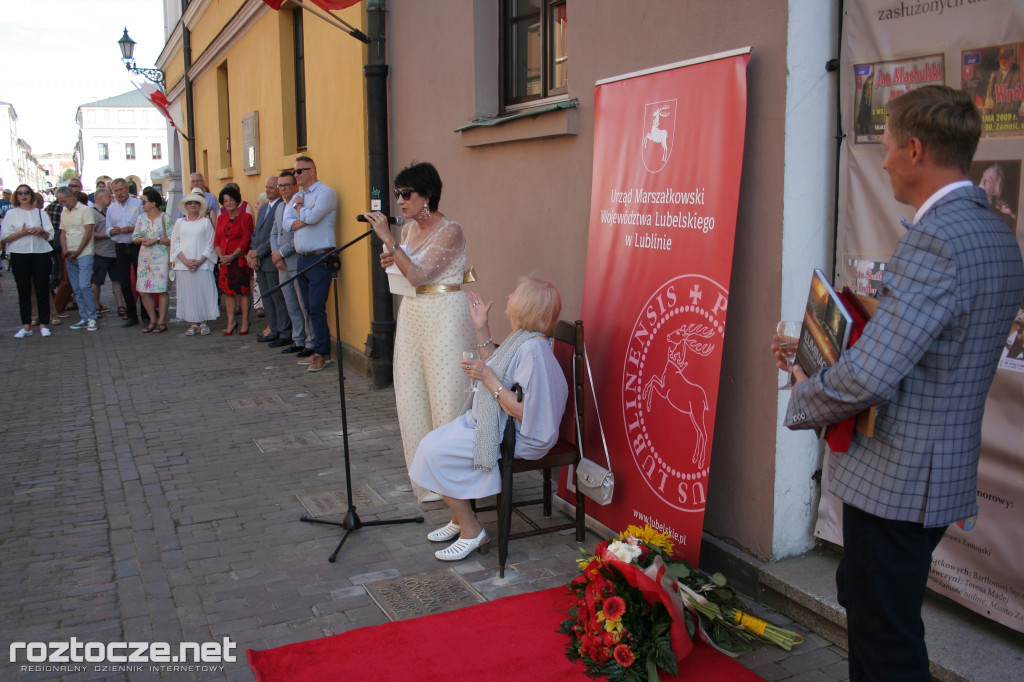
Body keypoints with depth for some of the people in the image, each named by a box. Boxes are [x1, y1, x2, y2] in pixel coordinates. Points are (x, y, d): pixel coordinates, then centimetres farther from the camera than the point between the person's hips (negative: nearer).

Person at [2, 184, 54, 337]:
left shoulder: (40, 213, 13)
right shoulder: (11, 213, 8)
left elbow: (50, 235, 10)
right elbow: (5, 237, 2)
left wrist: (41, 231, -10)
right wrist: (23, 232, -12)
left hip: (40, 254, 1)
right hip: (19, 255, 0)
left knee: (42, 290, -3)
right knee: (24, 291, 2)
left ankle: (44, 324, 2)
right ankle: (26, 326, 6)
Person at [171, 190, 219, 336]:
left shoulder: (205, 222, 6)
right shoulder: (179, 222, 12)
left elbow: (210, 244, 1)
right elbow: (175, 244, 7)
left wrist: (200, 261, -10)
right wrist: (185, 261, -7)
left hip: (202, 265, -2)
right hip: (183, 266, 2)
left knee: (204, 292, -6)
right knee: (187, 295, 1)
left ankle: (203, 323, 3)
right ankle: (193, 324, 7)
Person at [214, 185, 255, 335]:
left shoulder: (245, 217, -2)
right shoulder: (221, 218, 15)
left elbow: (246, 240, -9)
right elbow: (217, 240, 12)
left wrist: (232, 256, -15)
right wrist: (221, 256, -5)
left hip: (240, 259, -5)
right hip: (225, 261, 5)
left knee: (243, 291, -3)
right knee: (228, 291, 5)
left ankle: (245, 323, 4)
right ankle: (231, 323, 12)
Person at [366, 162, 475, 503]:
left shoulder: (450, 231, -14)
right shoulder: (408, 228, 10)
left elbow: (418, 274, -23)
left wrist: (388, 239, -25)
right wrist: (391, 261, 1)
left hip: (445, 314, -8)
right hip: (412, 312, 8)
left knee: (446, 393, -4)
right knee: (413, 393, 10)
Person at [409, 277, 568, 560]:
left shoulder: (533, 348, -26)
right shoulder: (519, 338, 6)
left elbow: (522, 412, -28)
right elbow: (495, 371, 21)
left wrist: (488, 379, -23)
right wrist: (482, 328, 17)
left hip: (516, 438, -10)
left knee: (435, 452, -13)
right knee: (432, 441, 6)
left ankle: (472, 532, 0)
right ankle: (460, 520, 20)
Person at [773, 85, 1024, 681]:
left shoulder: (935, 239, -24)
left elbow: (869, 378, -30)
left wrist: (806, 399, -9)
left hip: (897, 481, -10)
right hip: (944, 471, 10)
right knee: (860, 594, 27)